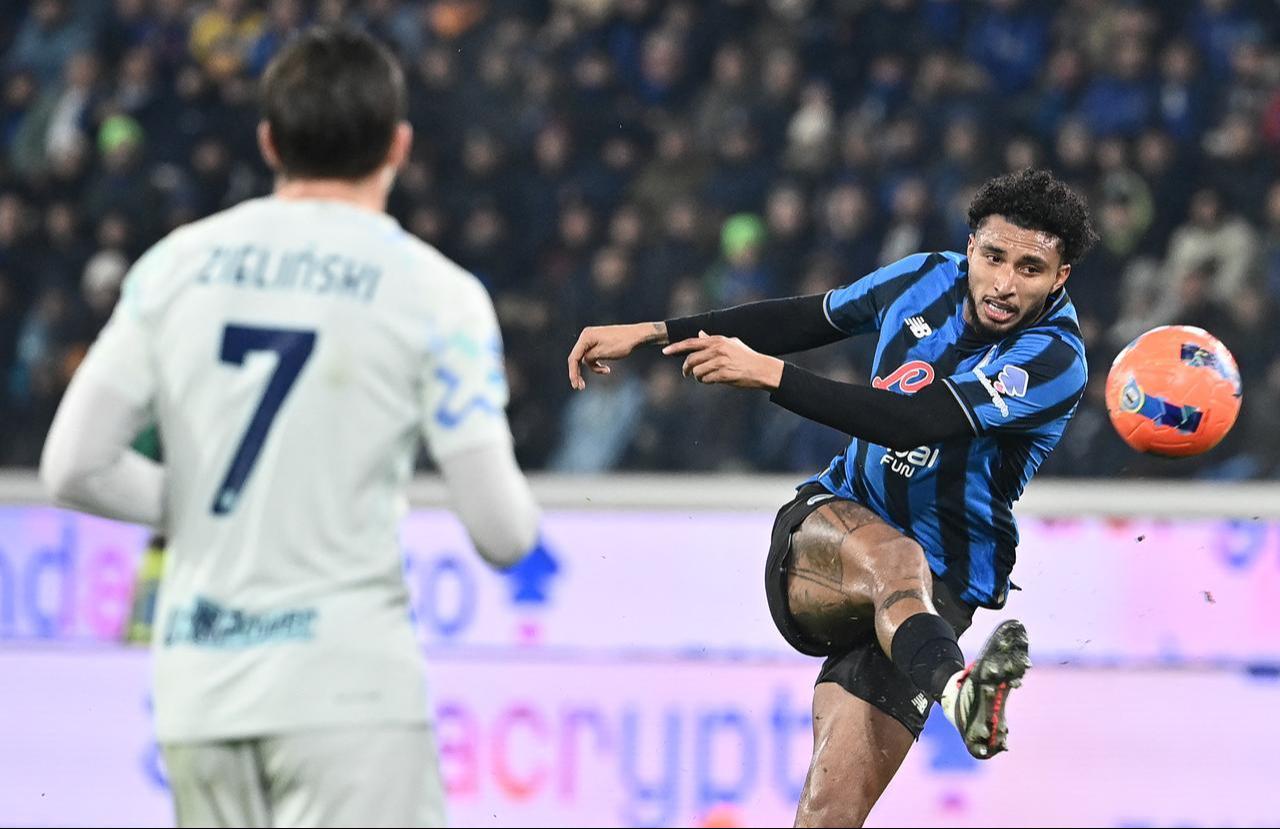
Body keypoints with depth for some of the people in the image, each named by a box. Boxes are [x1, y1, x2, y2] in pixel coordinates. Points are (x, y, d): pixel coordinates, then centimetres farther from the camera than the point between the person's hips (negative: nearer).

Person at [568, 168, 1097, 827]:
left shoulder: (1054, 358, -14)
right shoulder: (927, 279, 3)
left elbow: (909, 422, -25)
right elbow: (804, 318, 20)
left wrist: (769, 375, -24)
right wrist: (652, 334, 20)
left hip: (935, 595, -2)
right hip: (826, 528, 2)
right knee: (894, 557, -38)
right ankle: (956, 689, -68)